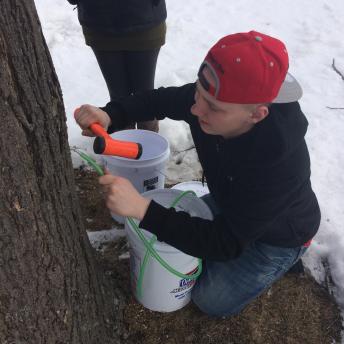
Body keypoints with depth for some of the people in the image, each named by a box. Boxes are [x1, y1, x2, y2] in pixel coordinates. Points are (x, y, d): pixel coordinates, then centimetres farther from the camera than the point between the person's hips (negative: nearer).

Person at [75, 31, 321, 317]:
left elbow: (226, 243, -40)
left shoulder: (280, 163, -45)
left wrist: (143, 209, -51)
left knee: (213, 300, 1)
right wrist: (110, 116, -29)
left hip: (278, 236, -5)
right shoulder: (209, 99, -28)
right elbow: (161, 100, -8)